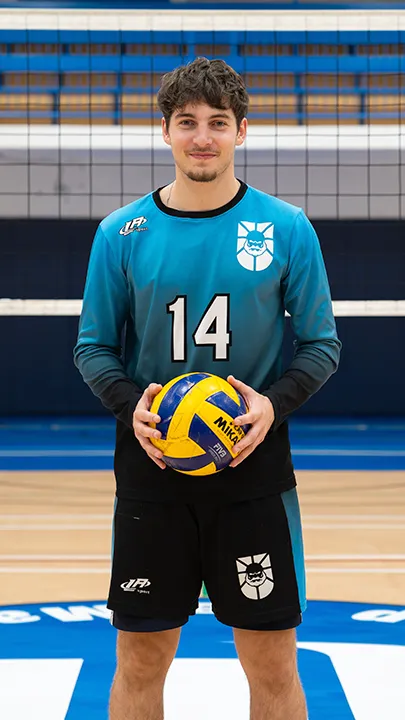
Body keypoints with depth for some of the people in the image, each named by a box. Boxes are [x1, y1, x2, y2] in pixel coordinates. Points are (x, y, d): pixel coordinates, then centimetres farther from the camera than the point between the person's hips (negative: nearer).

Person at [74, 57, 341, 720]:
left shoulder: (286, 229, -1)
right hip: (151, 463, 1)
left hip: (254, 464, -1)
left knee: (273, 665, 4)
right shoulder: (122, 233, 1)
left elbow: (321, 344, 4)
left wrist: (275, 403, -14)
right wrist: (130, 404, -12)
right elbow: (94, 347, 7)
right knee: (140, 663, 8)